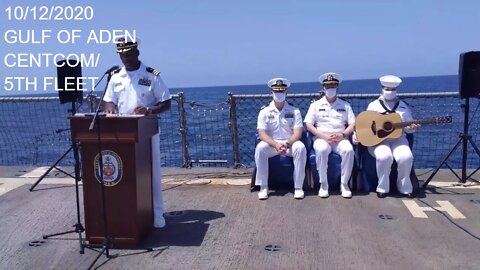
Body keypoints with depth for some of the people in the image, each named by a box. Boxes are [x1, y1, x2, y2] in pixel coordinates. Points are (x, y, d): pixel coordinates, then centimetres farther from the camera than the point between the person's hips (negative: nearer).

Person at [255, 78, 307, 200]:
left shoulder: (294, 111, 3)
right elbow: (262, 133, -8)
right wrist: (276, 145, -24)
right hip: (272, 144, 0)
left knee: (300, 147, -33)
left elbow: (297, 133, -5)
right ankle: (263, 187, -21)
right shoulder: (265, 112, 2)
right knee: (260, 148, -32)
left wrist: (287, 144, -25)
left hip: (290, 143, 0)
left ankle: (298, 187, -22)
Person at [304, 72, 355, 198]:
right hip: (322, 138, -1)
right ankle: (323, 184, -21)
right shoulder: (316, 105, 9)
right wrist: (324, 136, -12)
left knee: (349, 150, -32)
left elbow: (353, 124, 8)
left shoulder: (345, 105, 14)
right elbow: (308, 125, 1)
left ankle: (344, 183, -17)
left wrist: (342, 134, -12)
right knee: (321, 150, -36)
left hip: (340, 139, 1)